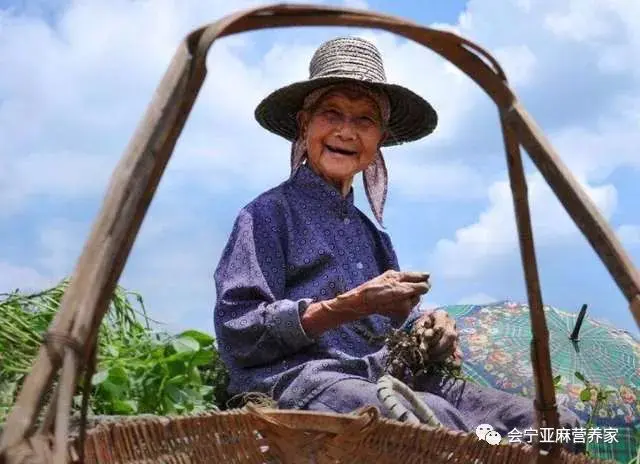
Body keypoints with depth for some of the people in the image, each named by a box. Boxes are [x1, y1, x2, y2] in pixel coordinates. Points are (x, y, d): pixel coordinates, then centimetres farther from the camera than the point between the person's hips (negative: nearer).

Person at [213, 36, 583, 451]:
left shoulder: (370, 232, 25)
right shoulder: (269, 213, 4)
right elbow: (238, 335, -7)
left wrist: (428, 326, 0)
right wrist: (354, 305, -14)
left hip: (383, 379, 7)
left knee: (556, 425, -13)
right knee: (434, 420, -37)